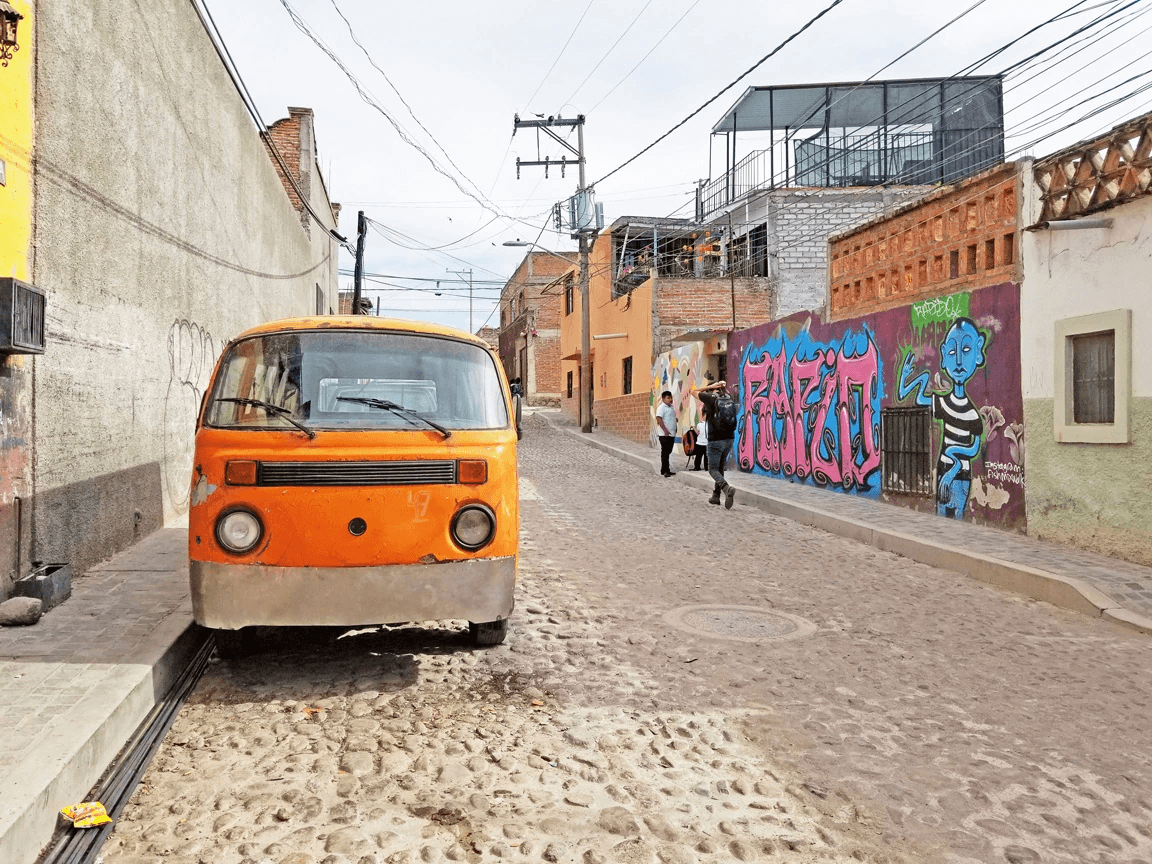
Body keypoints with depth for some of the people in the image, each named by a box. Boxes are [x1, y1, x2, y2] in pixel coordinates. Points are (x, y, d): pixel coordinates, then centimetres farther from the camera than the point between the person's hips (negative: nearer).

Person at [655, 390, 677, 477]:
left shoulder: (671, 407, 17)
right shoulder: (662, 407, -10)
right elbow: (659, 419, -19)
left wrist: (675, 429, 19)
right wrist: (665, 430, -24)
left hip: (672, 434, 8)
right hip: (665, 435, -8)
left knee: (668, 452, 12)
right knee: (665, 453, -5)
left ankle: (667, 470, 18)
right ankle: (663, 471, -2)